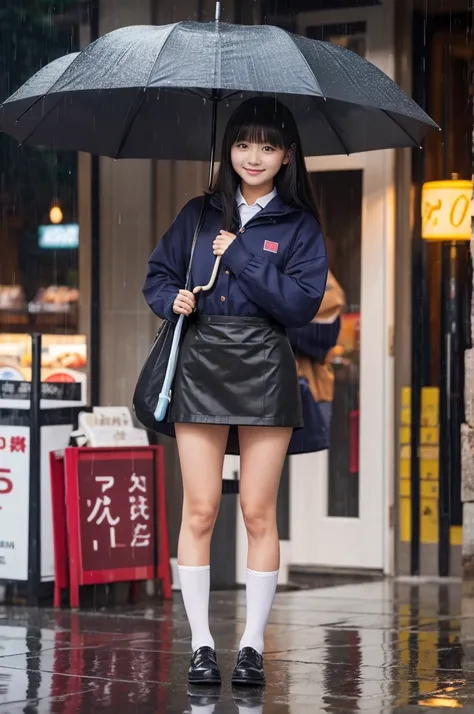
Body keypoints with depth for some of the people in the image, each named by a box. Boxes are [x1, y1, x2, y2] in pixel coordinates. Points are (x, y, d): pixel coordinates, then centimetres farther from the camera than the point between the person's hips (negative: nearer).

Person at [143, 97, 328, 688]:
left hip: (264, 370, -2)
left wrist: (242, 257, -11)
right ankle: (201, 645, 6)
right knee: (199, 511, 0)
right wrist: (172, 299, -5)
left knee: (258, 513, 0)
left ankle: (253, 646, 8)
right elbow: (158, 274, 17)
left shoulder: (299, 226, 4)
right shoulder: (199, 214, 11)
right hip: (200, 367, 2)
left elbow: (303, 303, -7)